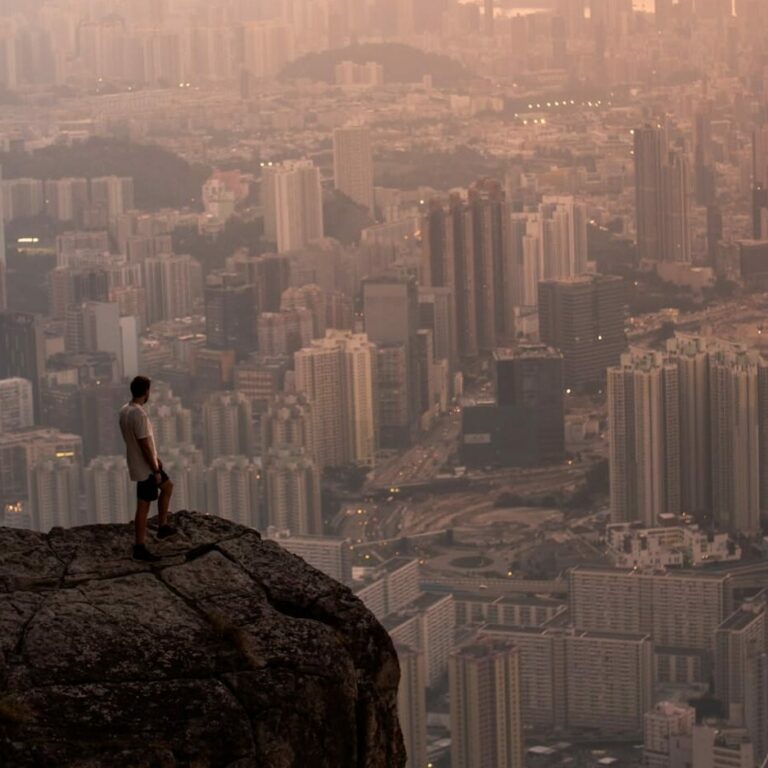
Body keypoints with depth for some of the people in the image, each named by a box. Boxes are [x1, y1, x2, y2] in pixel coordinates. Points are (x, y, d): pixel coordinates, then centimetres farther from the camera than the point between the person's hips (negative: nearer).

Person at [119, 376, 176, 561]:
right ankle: (140, 548, 7)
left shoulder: (124, 410, 4)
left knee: (167, 486, 26)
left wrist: (155, 458, 23)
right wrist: (156, 470, -17)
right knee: (143, 506, 0)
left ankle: (163, 527, 32)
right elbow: (145, 445, -25)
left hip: (139, 464, 10)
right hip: (145, 468, -10)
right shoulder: (139, 414, -27)